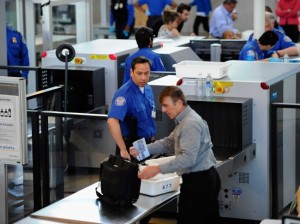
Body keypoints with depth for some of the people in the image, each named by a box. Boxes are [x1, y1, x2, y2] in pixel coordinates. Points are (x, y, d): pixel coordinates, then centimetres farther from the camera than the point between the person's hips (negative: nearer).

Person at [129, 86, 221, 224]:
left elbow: (188, 158, -26)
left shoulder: (190, 124, -19)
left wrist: (158, 169, -29)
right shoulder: (184, 120, 15)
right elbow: (169, 142, 16)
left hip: (197, 181, -11)